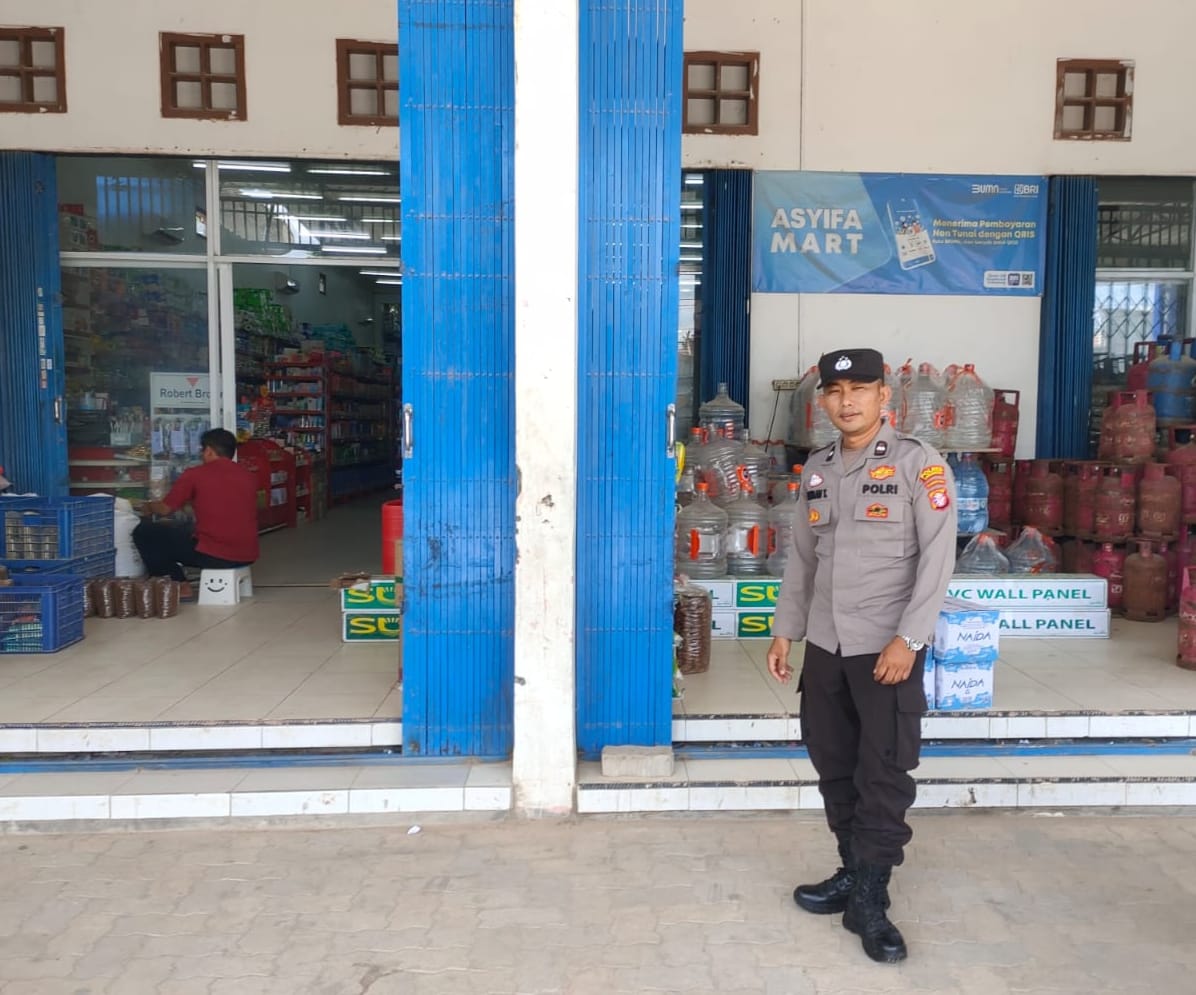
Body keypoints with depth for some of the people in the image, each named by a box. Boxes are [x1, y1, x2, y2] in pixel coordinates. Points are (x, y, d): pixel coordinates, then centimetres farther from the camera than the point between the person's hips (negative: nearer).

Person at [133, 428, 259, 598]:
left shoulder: (194, 474, -3)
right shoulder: (247, 476, 10)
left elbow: (166, 509, 10)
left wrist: (149, 507, 32)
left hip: (213, 555, -6)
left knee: (144, 532, 10)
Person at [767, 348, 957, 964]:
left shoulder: (919, 465, -6)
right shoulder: (815, 470, 10)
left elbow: (937, 558, -11)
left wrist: (908, 639, -17)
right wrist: (785, 630, 13)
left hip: (887, 648, -5)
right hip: (824, 646, 5)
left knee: (884, 775, 0)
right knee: (834, 767, 12)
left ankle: (870, 900, 11)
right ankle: (853, 873, 28)